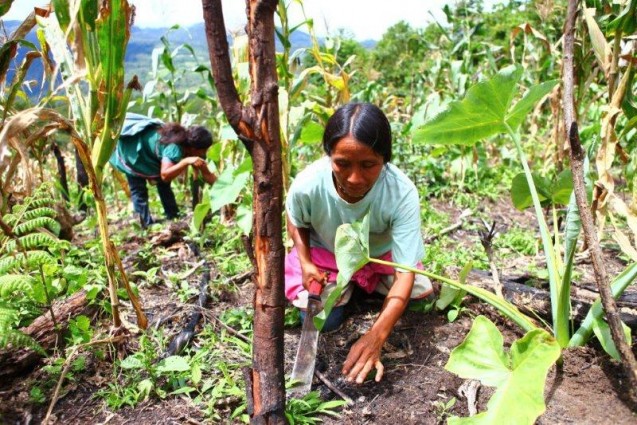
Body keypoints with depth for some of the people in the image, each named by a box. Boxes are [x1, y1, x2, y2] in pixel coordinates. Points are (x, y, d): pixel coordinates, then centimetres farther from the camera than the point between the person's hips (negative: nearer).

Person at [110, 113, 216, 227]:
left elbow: (207, 174, -9)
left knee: (163, 184, 6)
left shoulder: (191, 148, -16)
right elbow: (165, 175, -53)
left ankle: (174, 219, 11)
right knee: (138, 189, -9)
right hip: (131, 143, -8)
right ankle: (148, 224, -6)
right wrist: (186, 161, -61)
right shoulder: (174, 148, -40)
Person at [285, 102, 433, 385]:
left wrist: (376, 337, -48)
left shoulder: (402, 193, -38)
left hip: (382, 254, 1)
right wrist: (305, 263, -23)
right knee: (320, 321, -13)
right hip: (327, 254, 0)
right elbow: (296, 223, -7)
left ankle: (368, 282, 16)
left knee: (421, 291, -12)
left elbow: (405, 273, -37)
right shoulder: (307, 185, -35)